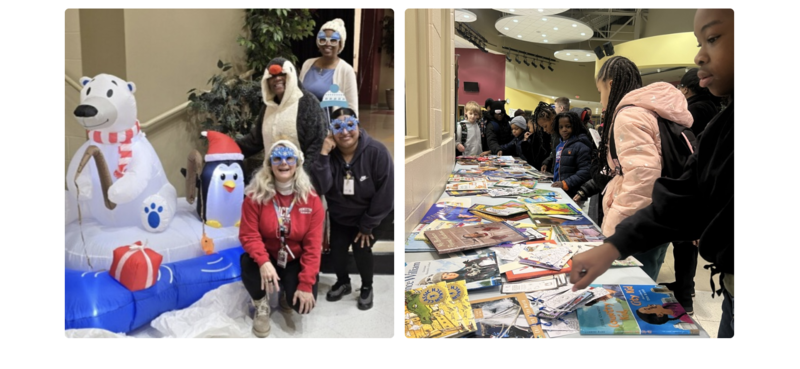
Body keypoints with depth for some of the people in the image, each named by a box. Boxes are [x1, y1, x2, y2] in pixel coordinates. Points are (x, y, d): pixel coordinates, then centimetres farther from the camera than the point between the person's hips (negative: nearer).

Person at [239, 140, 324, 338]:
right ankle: (261, 305, -2)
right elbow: (248, 235, -13)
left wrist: (306, 284, -18)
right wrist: (264, 262, -33)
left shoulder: (311, 198, -12)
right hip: (267, 258, 0)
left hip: (295, 261, 0)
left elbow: (313, 244, -12)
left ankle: (288, 290, 20)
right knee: (249, 263, -34)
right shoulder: (256, 195, -12)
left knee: (303, 304, -21)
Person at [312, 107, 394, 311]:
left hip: (372, 216, -3)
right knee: (337, 247, -6)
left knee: (361, 247, -16)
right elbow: (320, 187, -30)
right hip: (340, 217, 3)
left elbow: (386, 193, -22)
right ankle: (343, 282, 26)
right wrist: (323, 155, -40)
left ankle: (367, 287, 13)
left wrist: (367, 225, -16)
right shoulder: (329, 153, -17)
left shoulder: (376, 151, -25)